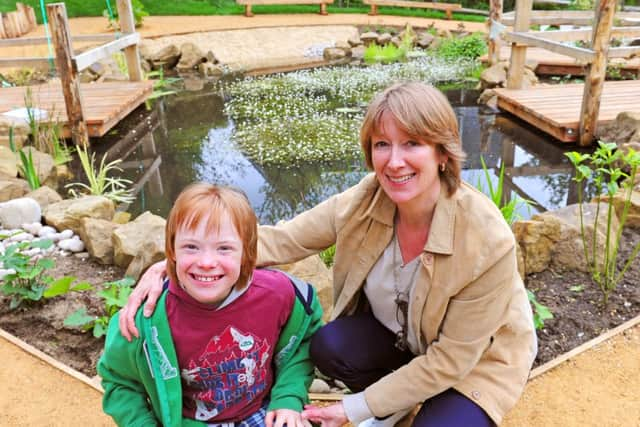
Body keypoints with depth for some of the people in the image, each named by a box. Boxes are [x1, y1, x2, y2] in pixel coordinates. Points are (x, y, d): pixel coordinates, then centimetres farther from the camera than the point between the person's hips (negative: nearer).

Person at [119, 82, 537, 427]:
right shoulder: (363, 202, -23)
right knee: (328, 346, -23)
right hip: (396, 332, 3)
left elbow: (450, 360, -26)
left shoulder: (488, 242, -35)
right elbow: (277, 240, -20)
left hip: (478, 357, -3)